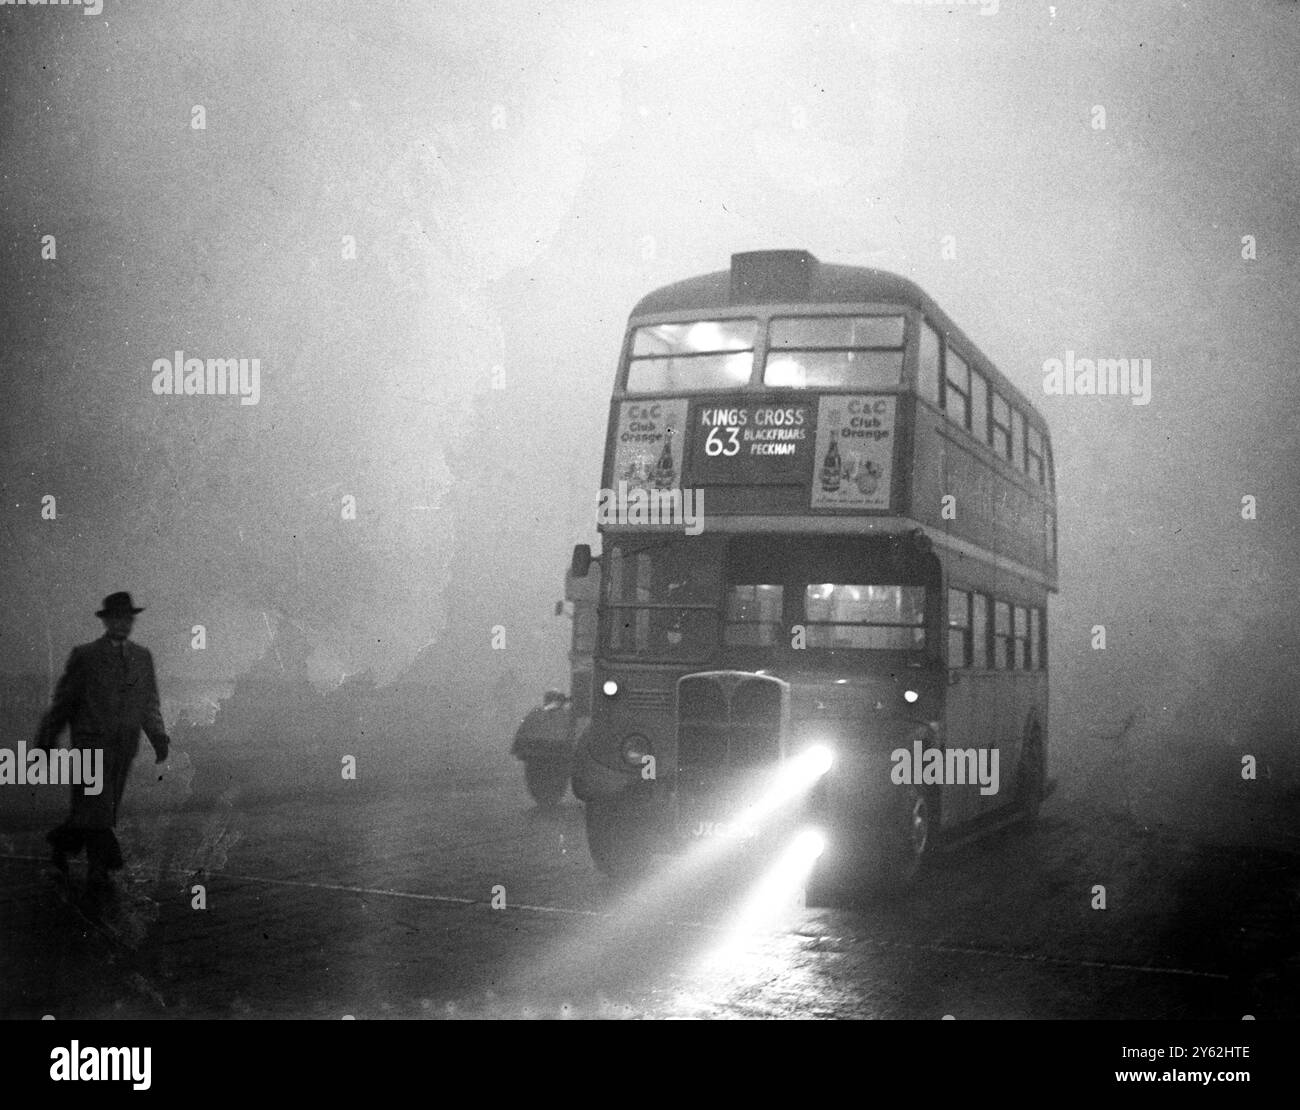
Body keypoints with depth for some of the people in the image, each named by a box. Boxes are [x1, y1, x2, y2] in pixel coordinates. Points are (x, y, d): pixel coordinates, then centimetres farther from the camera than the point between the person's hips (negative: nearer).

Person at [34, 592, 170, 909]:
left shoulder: (142, 657, 12)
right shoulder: (85, 655, -1)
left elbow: (149, 703, 15)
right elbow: (62, 702, 3)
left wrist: (159, 738, 1)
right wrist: (45, 742, 4)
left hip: (124, 749, 5)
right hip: (90, 743, -5)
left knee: (102, 813, 12)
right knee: (96, 813, -11)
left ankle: (61, 841, 38)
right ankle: (98, 880, -8)